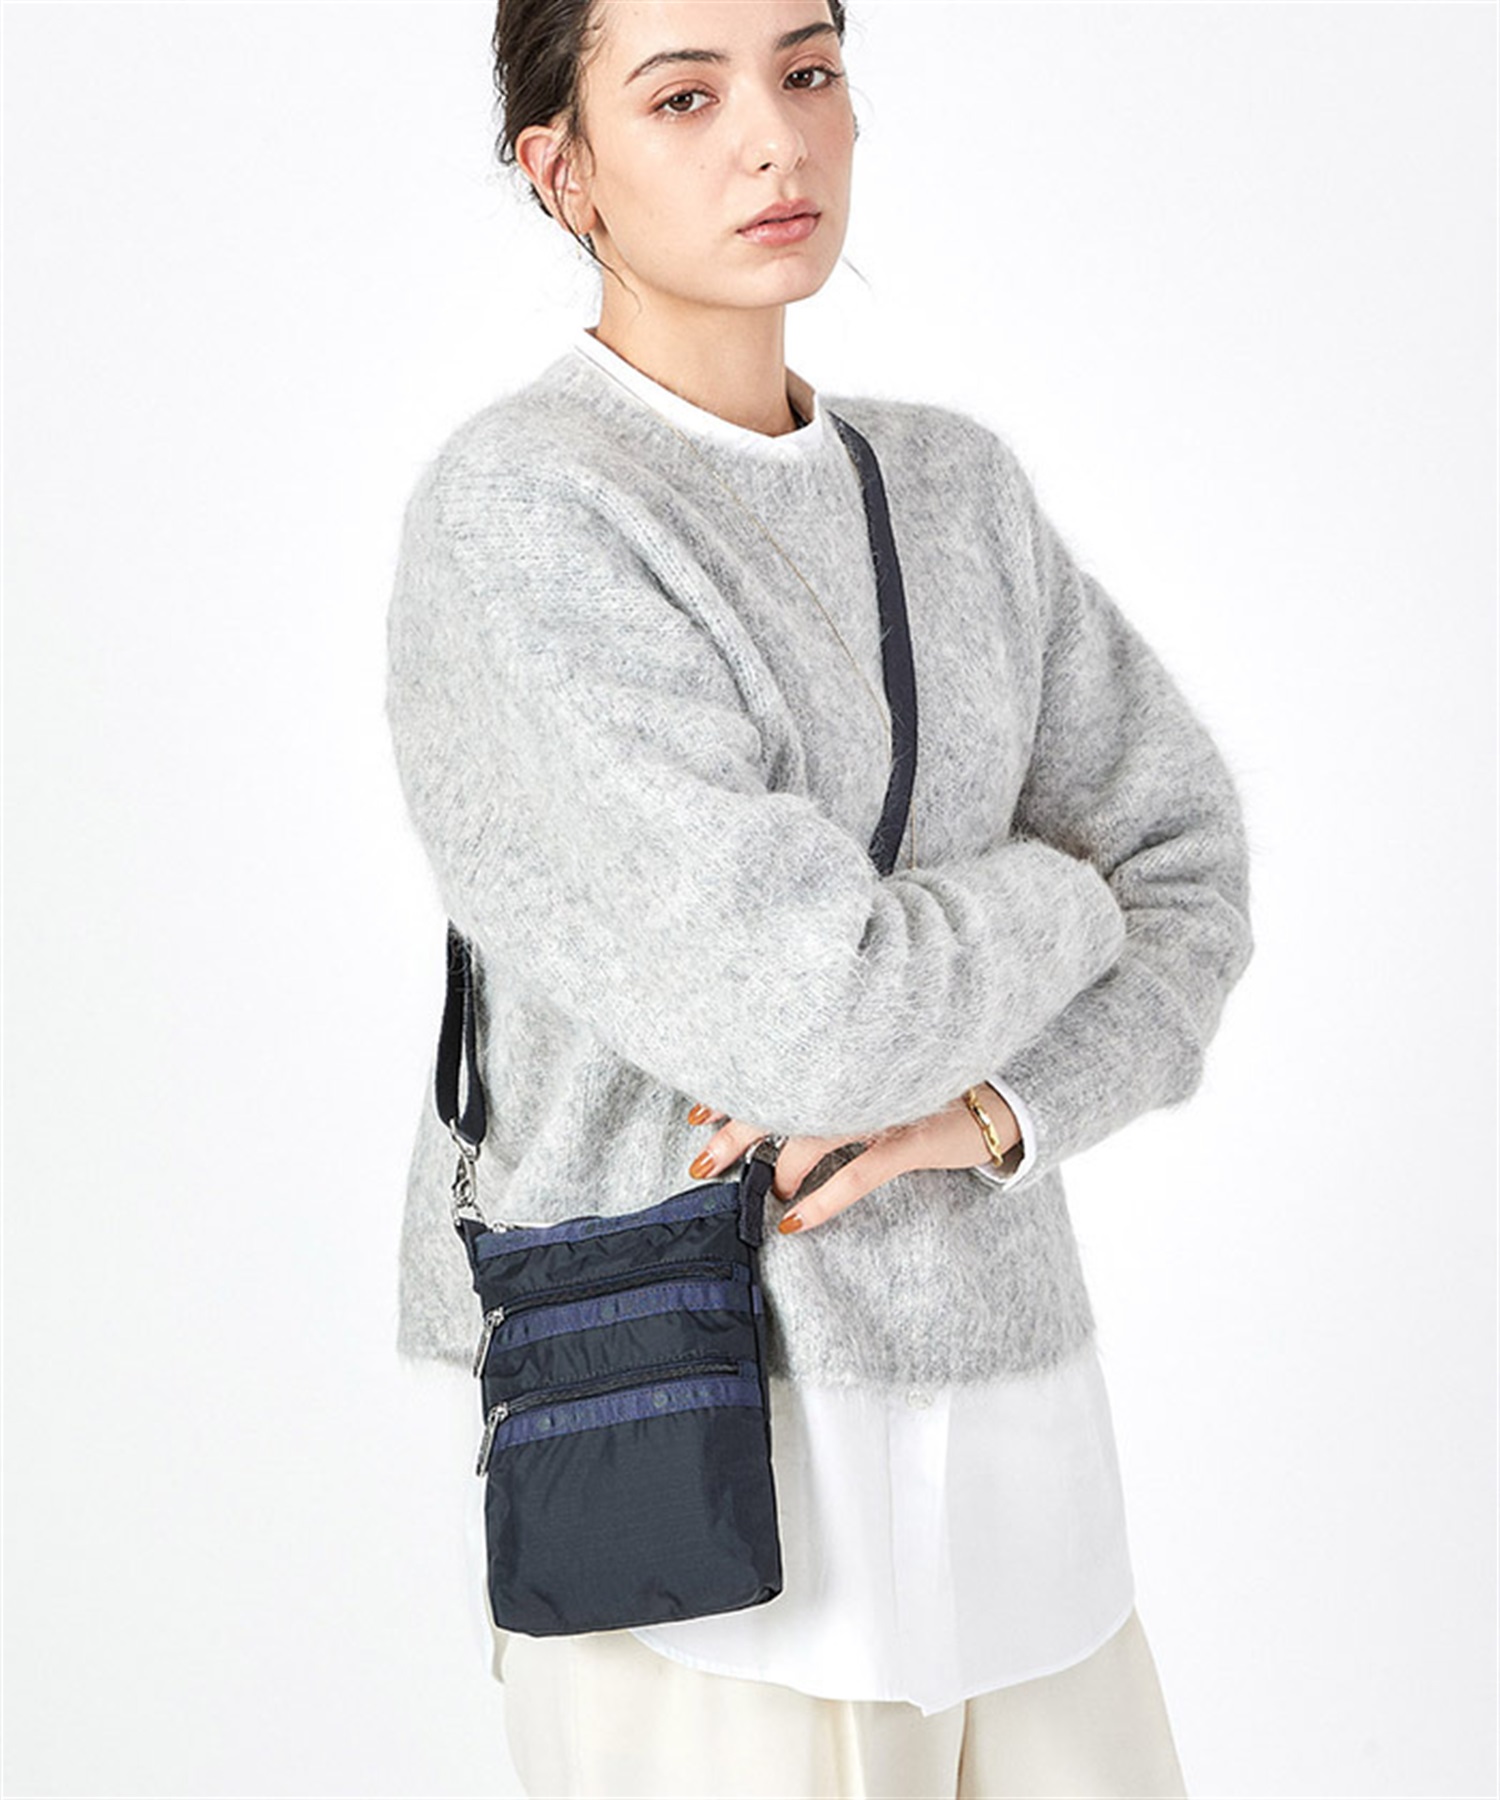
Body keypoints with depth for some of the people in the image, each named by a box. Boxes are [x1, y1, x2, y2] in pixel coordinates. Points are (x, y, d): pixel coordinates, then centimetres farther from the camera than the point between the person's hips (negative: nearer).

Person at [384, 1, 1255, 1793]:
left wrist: (980, 1112, -13)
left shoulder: (955, 486, 10)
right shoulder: (509, 518, -15)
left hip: (990, 1433, 7)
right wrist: (1052, 902, -2)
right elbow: (803, 1015, -22)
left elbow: (1189, 882, 7)